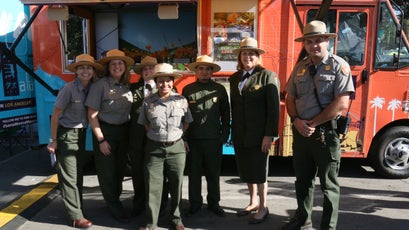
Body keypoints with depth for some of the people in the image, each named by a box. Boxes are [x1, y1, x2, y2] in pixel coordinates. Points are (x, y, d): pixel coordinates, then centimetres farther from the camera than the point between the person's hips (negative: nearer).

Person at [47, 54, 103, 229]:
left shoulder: (92, 89, 0)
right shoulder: (69, 89, -17)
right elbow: (55, 114, -13)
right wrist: (53, 140, -11)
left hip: (81, 134, 6)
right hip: (66, 134, -6)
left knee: (78, 173, 17)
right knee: (69, 176, 1)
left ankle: (76, 206, 34)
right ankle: (76, 216, 9)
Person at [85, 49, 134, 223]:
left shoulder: (126, 86, 2)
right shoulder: (100, 85, -14)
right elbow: (92, 115, -13)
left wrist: (128, 131, 4)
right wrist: (101, 140, -14)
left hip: (123, 131, 5)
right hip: (105, 131, -5)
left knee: (120, 169, 17)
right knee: (107, 171, 8)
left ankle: (115, 200, 38)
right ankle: (114, 206, 26)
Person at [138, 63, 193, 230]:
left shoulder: (181, 100, 0)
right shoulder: (148, 102, 0)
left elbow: (187, 122, 9)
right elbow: (144, 124, 11)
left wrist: (176, 134, 2)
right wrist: (155, 135, 4)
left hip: (176, 147, 1)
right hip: (154, 148, 0)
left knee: (176, 185, 10)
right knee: (152, 186, 2)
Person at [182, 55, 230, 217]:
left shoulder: (219, 89, 4)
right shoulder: (187, 90, 5)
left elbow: (226, 114, 6)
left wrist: (224, 136, 1)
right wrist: (183, 138, 1)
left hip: (214, 140, 0)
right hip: (193, 140, 1)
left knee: (213, 174, 10)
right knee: (194, 174, 9)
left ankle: (214, 203, 26)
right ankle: (195, 204, 24)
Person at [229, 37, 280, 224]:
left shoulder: (268, 76, -7)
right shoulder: (234, 78, 10)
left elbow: (274, 108, -12)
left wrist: (269, 135, -16)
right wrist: (234, 132, 11)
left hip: (258, 135, -5)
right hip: (240, 136, 6)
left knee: (259, 172, 5)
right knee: (246, 171, 14)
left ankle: (263, 208, 22)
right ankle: (253, 202, 33)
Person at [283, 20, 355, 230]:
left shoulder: (339, 66, -7)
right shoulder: (300, 67, 9)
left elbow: (341, 103, -16)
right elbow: (290, 98, 11)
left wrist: (313, 123, -14)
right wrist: (297, 121, -7)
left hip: (326, 132, -5)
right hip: (300, 131, 5)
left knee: (328, 185, 7)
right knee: (303, 180, 17)